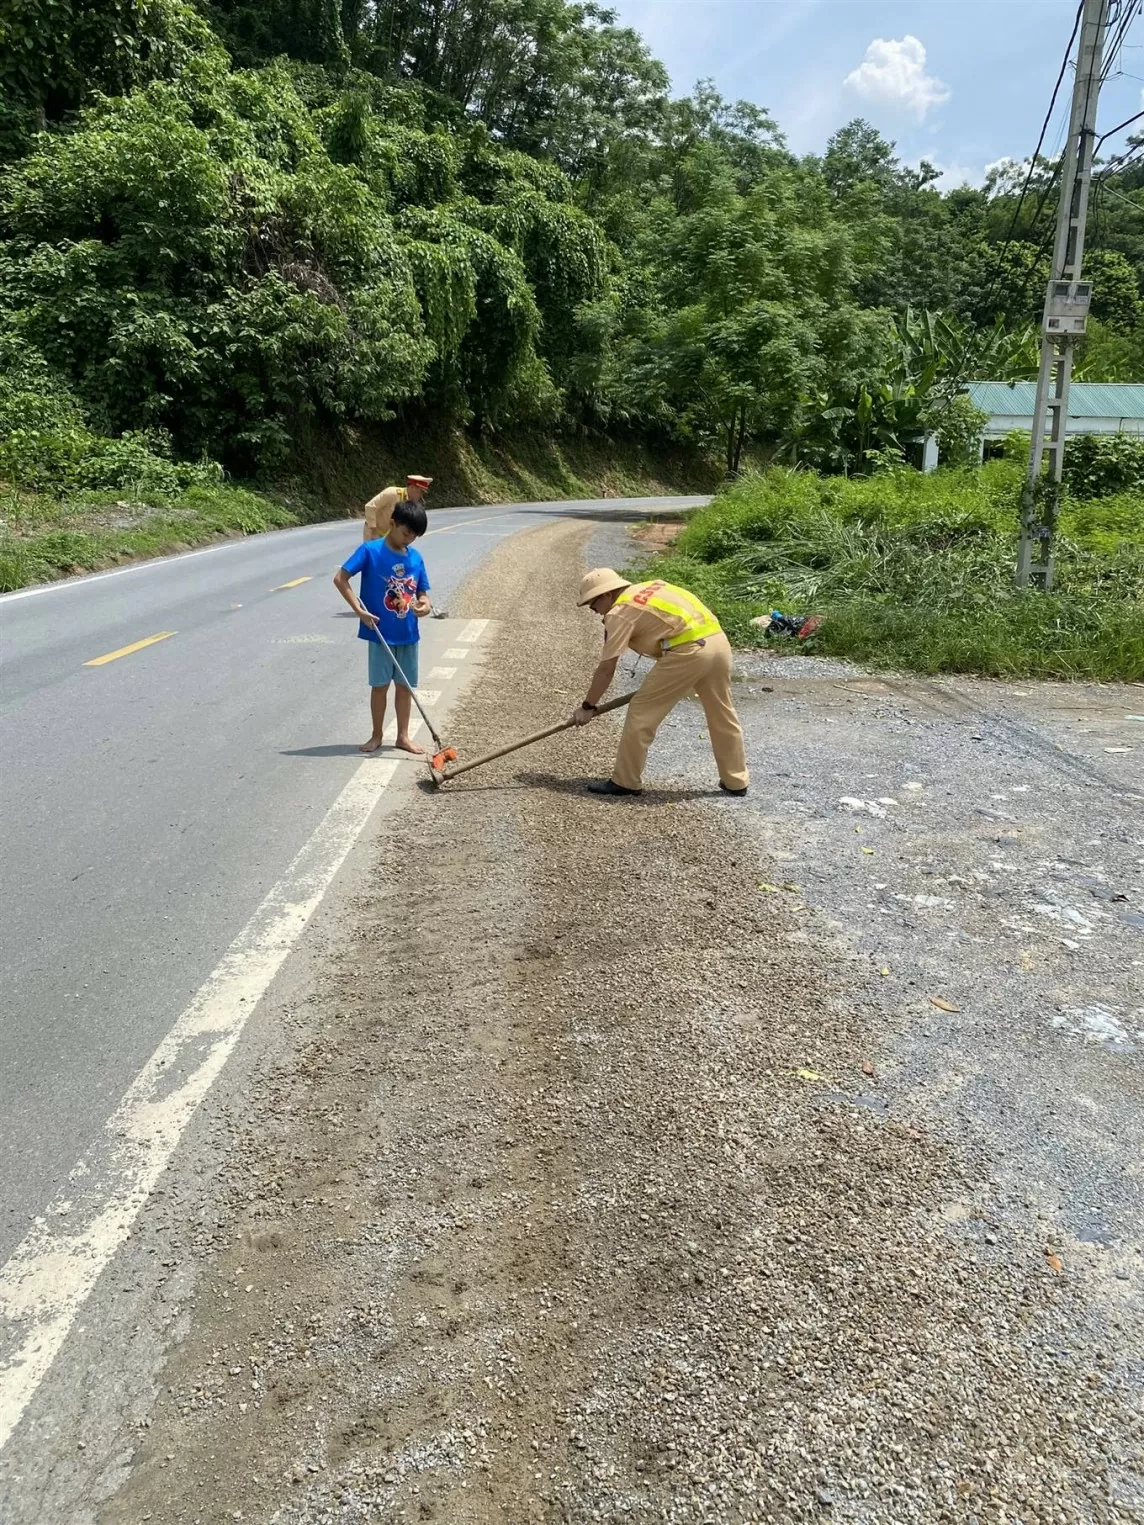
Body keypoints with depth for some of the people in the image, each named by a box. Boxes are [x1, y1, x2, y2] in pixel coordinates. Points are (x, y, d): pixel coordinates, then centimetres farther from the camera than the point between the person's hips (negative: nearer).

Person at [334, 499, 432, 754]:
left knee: (404, 685, 11)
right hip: (381, 633, -4)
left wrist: (425, 605, -13)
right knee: (380, 685, 5)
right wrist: (359, 610, -18)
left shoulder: (415, 557, 3)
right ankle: (376, 735, 19)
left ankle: (403, 736, 21)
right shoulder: (370, 550, -10)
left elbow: (421, 593, 10)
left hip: (408, 634, 4)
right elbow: (340, 579, -13)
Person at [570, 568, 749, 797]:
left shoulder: (620, 612, 0)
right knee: (722, 715, 20)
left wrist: (588, 707, 7)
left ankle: (625, 781, 9)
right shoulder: (648, 588, 24)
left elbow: (606, 669, -2)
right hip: (718, 639, 9)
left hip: (689, 650, -9)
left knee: (642, 711, 3)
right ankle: (736, 780, 31)